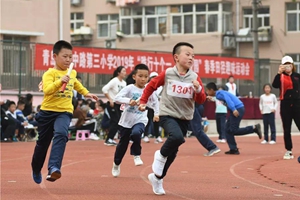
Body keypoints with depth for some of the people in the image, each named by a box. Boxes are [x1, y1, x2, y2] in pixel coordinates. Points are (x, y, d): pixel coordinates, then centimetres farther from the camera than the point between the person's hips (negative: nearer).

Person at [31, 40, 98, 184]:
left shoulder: (72, 73, 10)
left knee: (61, 134, -29)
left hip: (64, 112, 2)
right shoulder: (50, 73, -9)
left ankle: (53, 167, -40)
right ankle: (36, 170, 38)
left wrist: (86, 93, 38)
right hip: (48, 111, -2)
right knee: (42, 143, 12)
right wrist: (60, 82, -38)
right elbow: (47, 90, -27)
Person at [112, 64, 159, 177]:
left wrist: (156, 113, 11)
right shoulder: (130, 88, -9)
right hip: (126, 121, 0)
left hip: (140, 121, 0)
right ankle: (116, 164, 36)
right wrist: (129, 101, -35)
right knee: (123, 144, 11)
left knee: (136, 134, -33)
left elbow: (155, 102, 20)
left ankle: (136, 155, -9)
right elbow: (117, 98, -21)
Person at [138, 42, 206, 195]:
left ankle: (157, 177, 30)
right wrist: (143, 101, 8)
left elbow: (201, 101, -2)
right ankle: (161, 154, -2)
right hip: (167, 115, -4)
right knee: (177, 137, -33)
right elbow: (151, 86, 8)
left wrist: (198, 89, -20)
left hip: (184, 118, 4)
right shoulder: (167, 74, -8)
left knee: (173, 152, 10)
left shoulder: (195, 78, -2)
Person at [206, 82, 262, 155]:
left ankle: (254, 128, -7)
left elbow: (228, 99, -22)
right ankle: (233, 149, 6)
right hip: (236, 109, 10)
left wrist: (233, 109, -33)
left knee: (234, 130, -11)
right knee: (228, 130, 9)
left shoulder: (219, 93, -8)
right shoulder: (219, 94, 19)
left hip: (238, 109, -10)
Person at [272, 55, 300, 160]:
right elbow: (275, 85, -20)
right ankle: (289, 151, 10)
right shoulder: (281, 77, 0)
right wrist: (279, 73, -30)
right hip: (285, 105, -1)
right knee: (286, 130, 4)